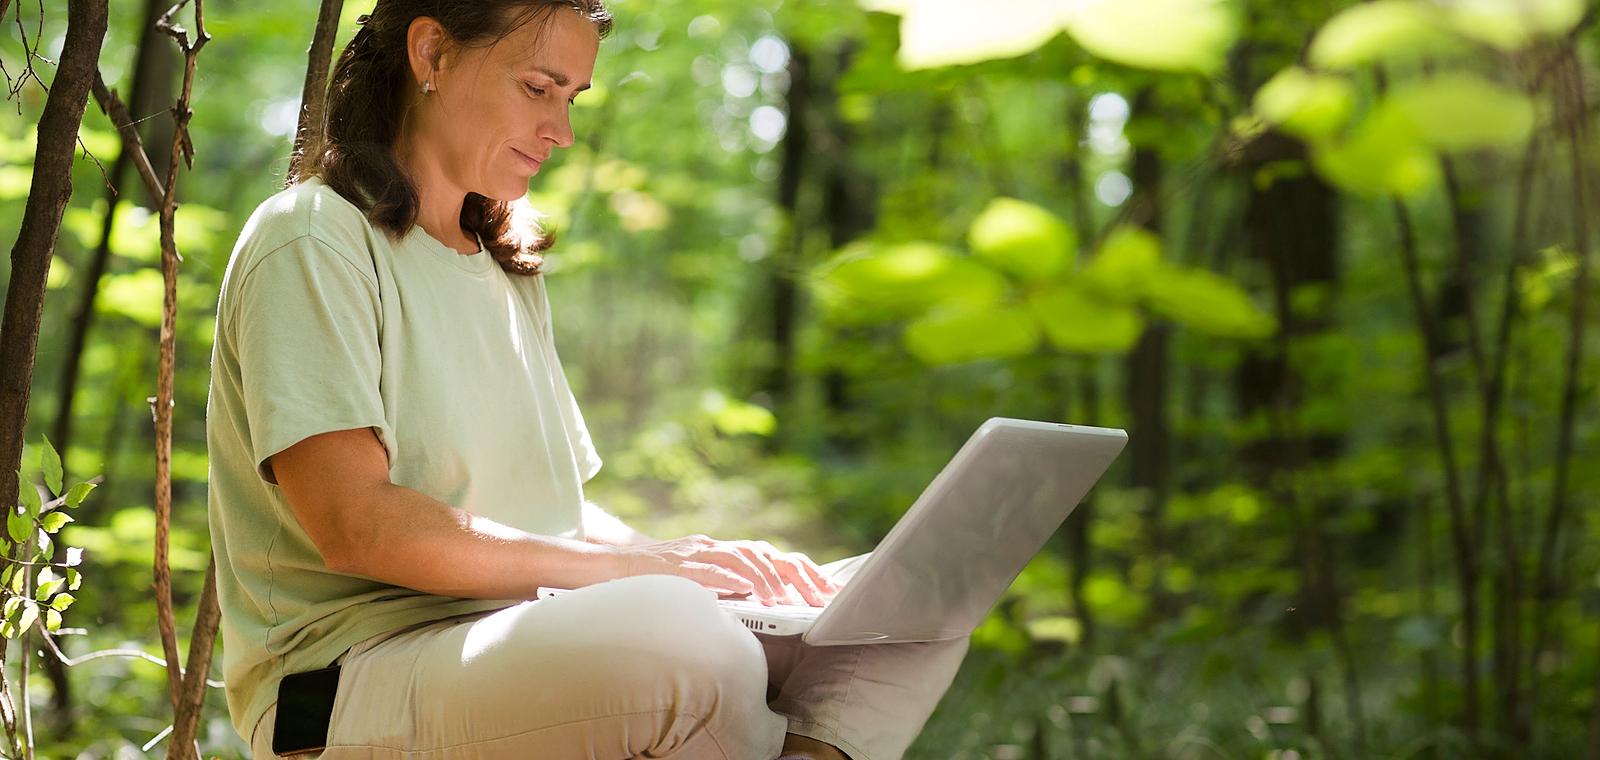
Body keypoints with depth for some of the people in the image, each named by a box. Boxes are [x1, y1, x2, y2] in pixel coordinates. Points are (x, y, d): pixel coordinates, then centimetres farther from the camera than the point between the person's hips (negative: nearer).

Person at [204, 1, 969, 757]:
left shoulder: (509, 275, 22)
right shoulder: (313, 240, -4)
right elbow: (355, 524, -16)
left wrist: (684, 558, 0)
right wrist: (632, 565, -16)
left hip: (535, 657, 8)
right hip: (357, 679, -8)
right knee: (675, 636, -37)